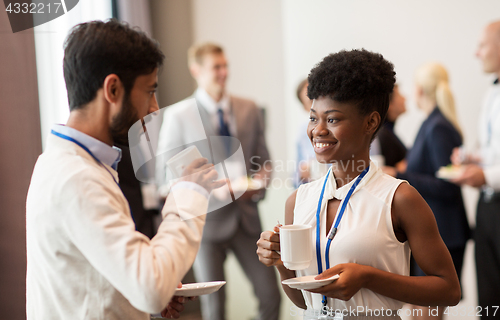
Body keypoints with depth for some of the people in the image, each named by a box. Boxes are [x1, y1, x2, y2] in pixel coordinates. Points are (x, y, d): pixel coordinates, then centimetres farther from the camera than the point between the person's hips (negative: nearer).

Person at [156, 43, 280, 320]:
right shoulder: (177, 115, -5)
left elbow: (263, 160, 14)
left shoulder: (249, 110, 6)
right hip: (205, 219, -3)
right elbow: (164, 173, -6)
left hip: (246, 217, 3)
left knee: (270, 294, 4)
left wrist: (259, 183, -9)